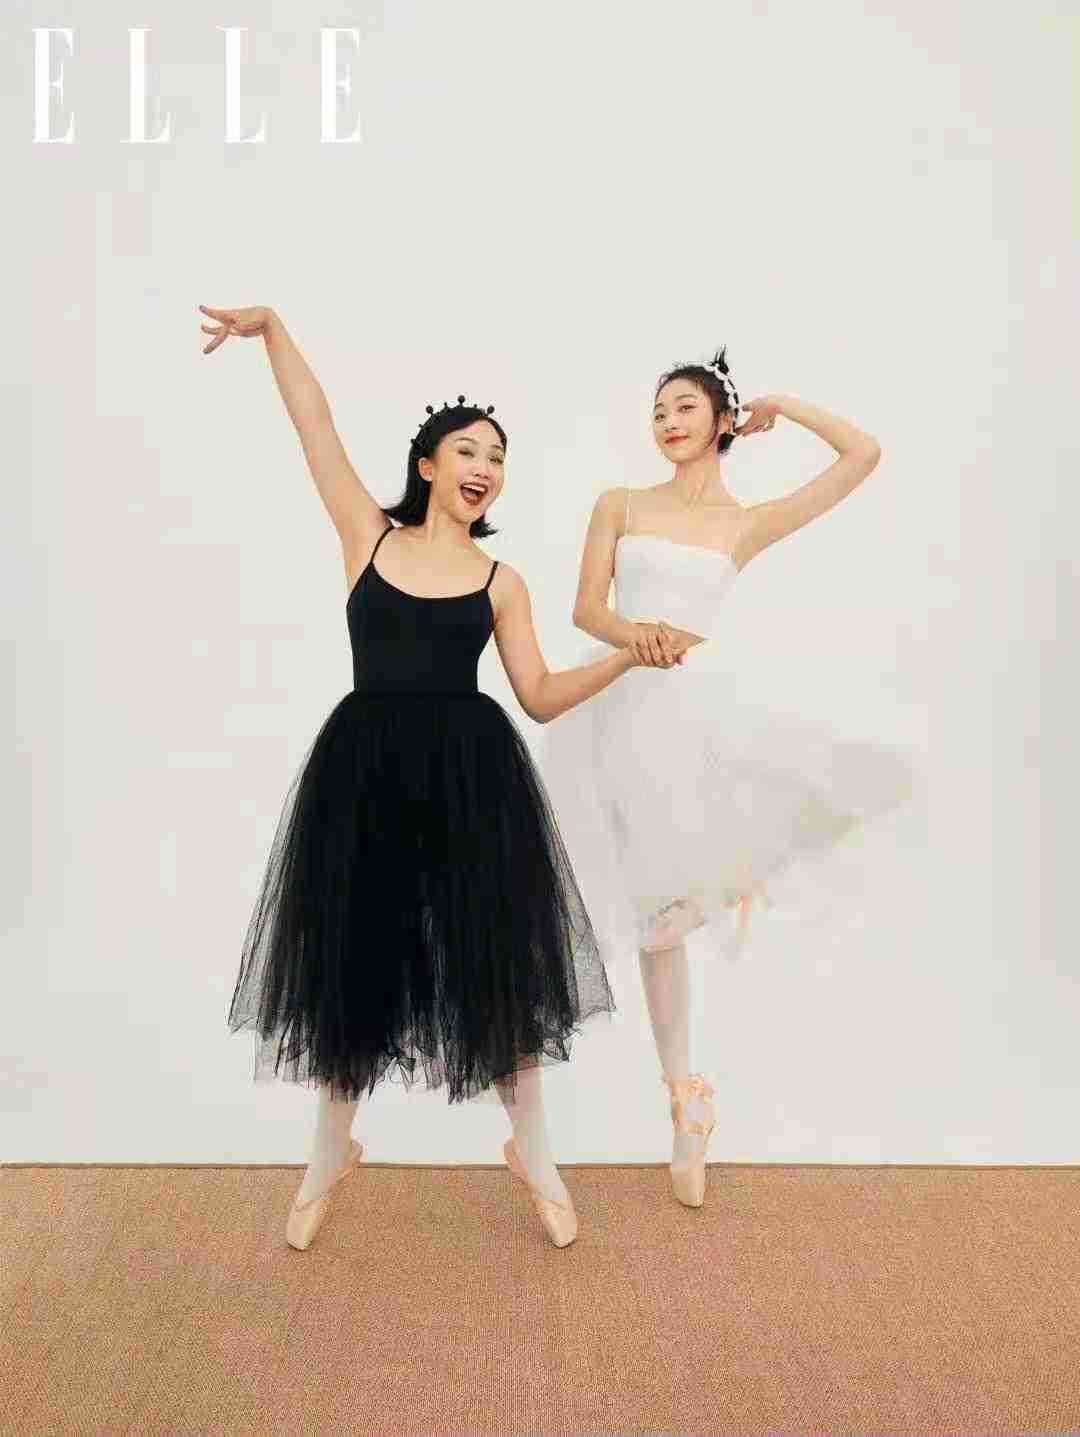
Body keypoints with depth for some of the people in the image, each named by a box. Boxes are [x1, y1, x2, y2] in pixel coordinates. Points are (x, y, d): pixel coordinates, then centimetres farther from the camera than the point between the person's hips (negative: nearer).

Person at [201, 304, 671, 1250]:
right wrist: (271, 329, -1)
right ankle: (333, 1154, 34)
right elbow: (317, 427, 4)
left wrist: (628, 652, -7)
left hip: (472, 774, 1)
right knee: (352, 957, 10)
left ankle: (533, 1152, 30)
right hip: (364, 768, 0)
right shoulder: (369, 535, 5)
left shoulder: (501, 581, 6)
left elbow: (542, 697, 3)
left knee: (498, 957, 7)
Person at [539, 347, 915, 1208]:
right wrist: (636, 634, -21)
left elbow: (865, 455, 3)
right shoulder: (619, 505, 9)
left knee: (855, 786, -25)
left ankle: (738, 875, 5)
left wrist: (780, 406, 10)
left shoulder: (749, 524, 7)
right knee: (659, 913, 2)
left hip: (700, 704, 0)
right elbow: (586, 608, 0)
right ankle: (686, 1102, 18)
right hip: (624, 707, 0)